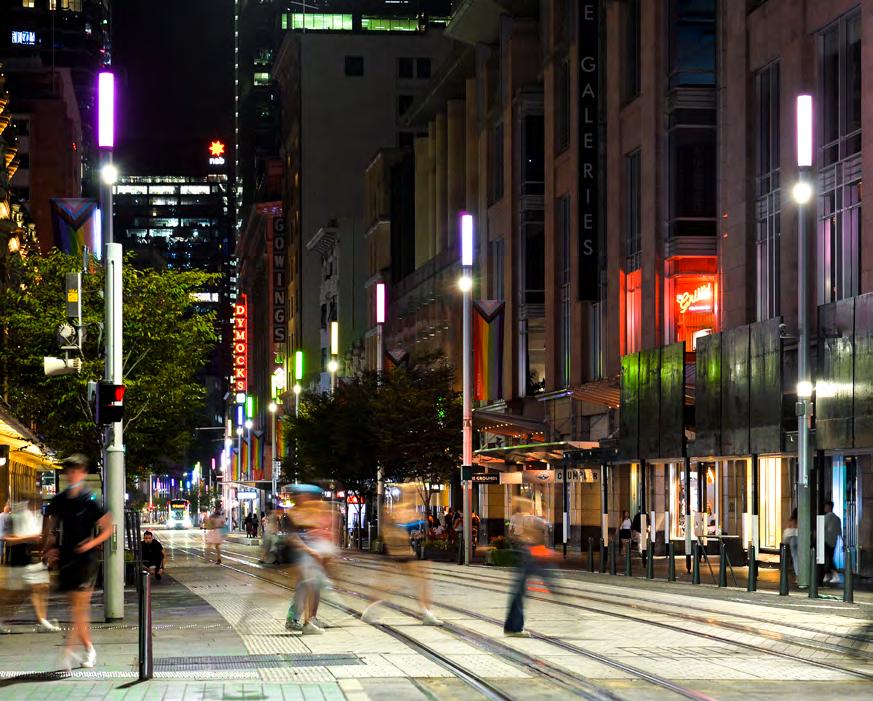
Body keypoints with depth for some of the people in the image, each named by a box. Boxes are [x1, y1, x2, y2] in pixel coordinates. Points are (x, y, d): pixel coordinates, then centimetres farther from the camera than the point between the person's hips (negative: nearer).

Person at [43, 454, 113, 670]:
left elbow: (108, 529, -3)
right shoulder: (59, 500, 7)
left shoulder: (90, 501, -6)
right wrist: (49, 549, 6)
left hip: (85, 558, -6)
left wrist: (92, 543, -16)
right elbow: (49, 527, 20)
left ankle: (68, 650, -14)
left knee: (80, 605, -10)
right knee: (75, 606, 10)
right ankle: (89, 648, 20)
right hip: (65, 559, 6)